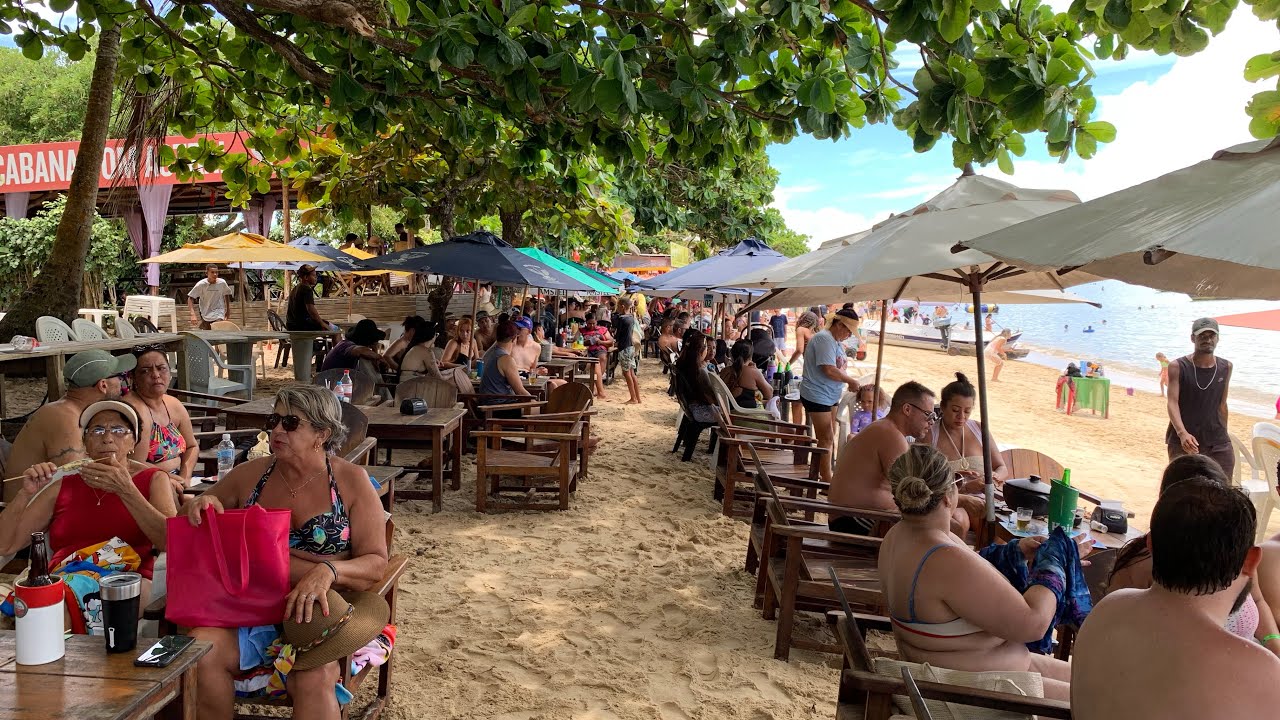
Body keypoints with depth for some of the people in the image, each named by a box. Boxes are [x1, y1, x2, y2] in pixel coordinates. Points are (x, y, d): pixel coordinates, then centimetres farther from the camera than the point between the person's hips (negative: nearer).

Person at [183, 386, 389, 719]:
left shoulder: (351, 480, -2)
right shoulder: (250, 474, 8)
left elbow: (376, 563, -6)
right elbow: (186, 528, 21)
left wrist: (328, 571, -27)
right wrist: (201, 504, -5)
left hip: (319, 612, -4)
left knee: (313, 676, -35)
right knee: (200, 649, -25)